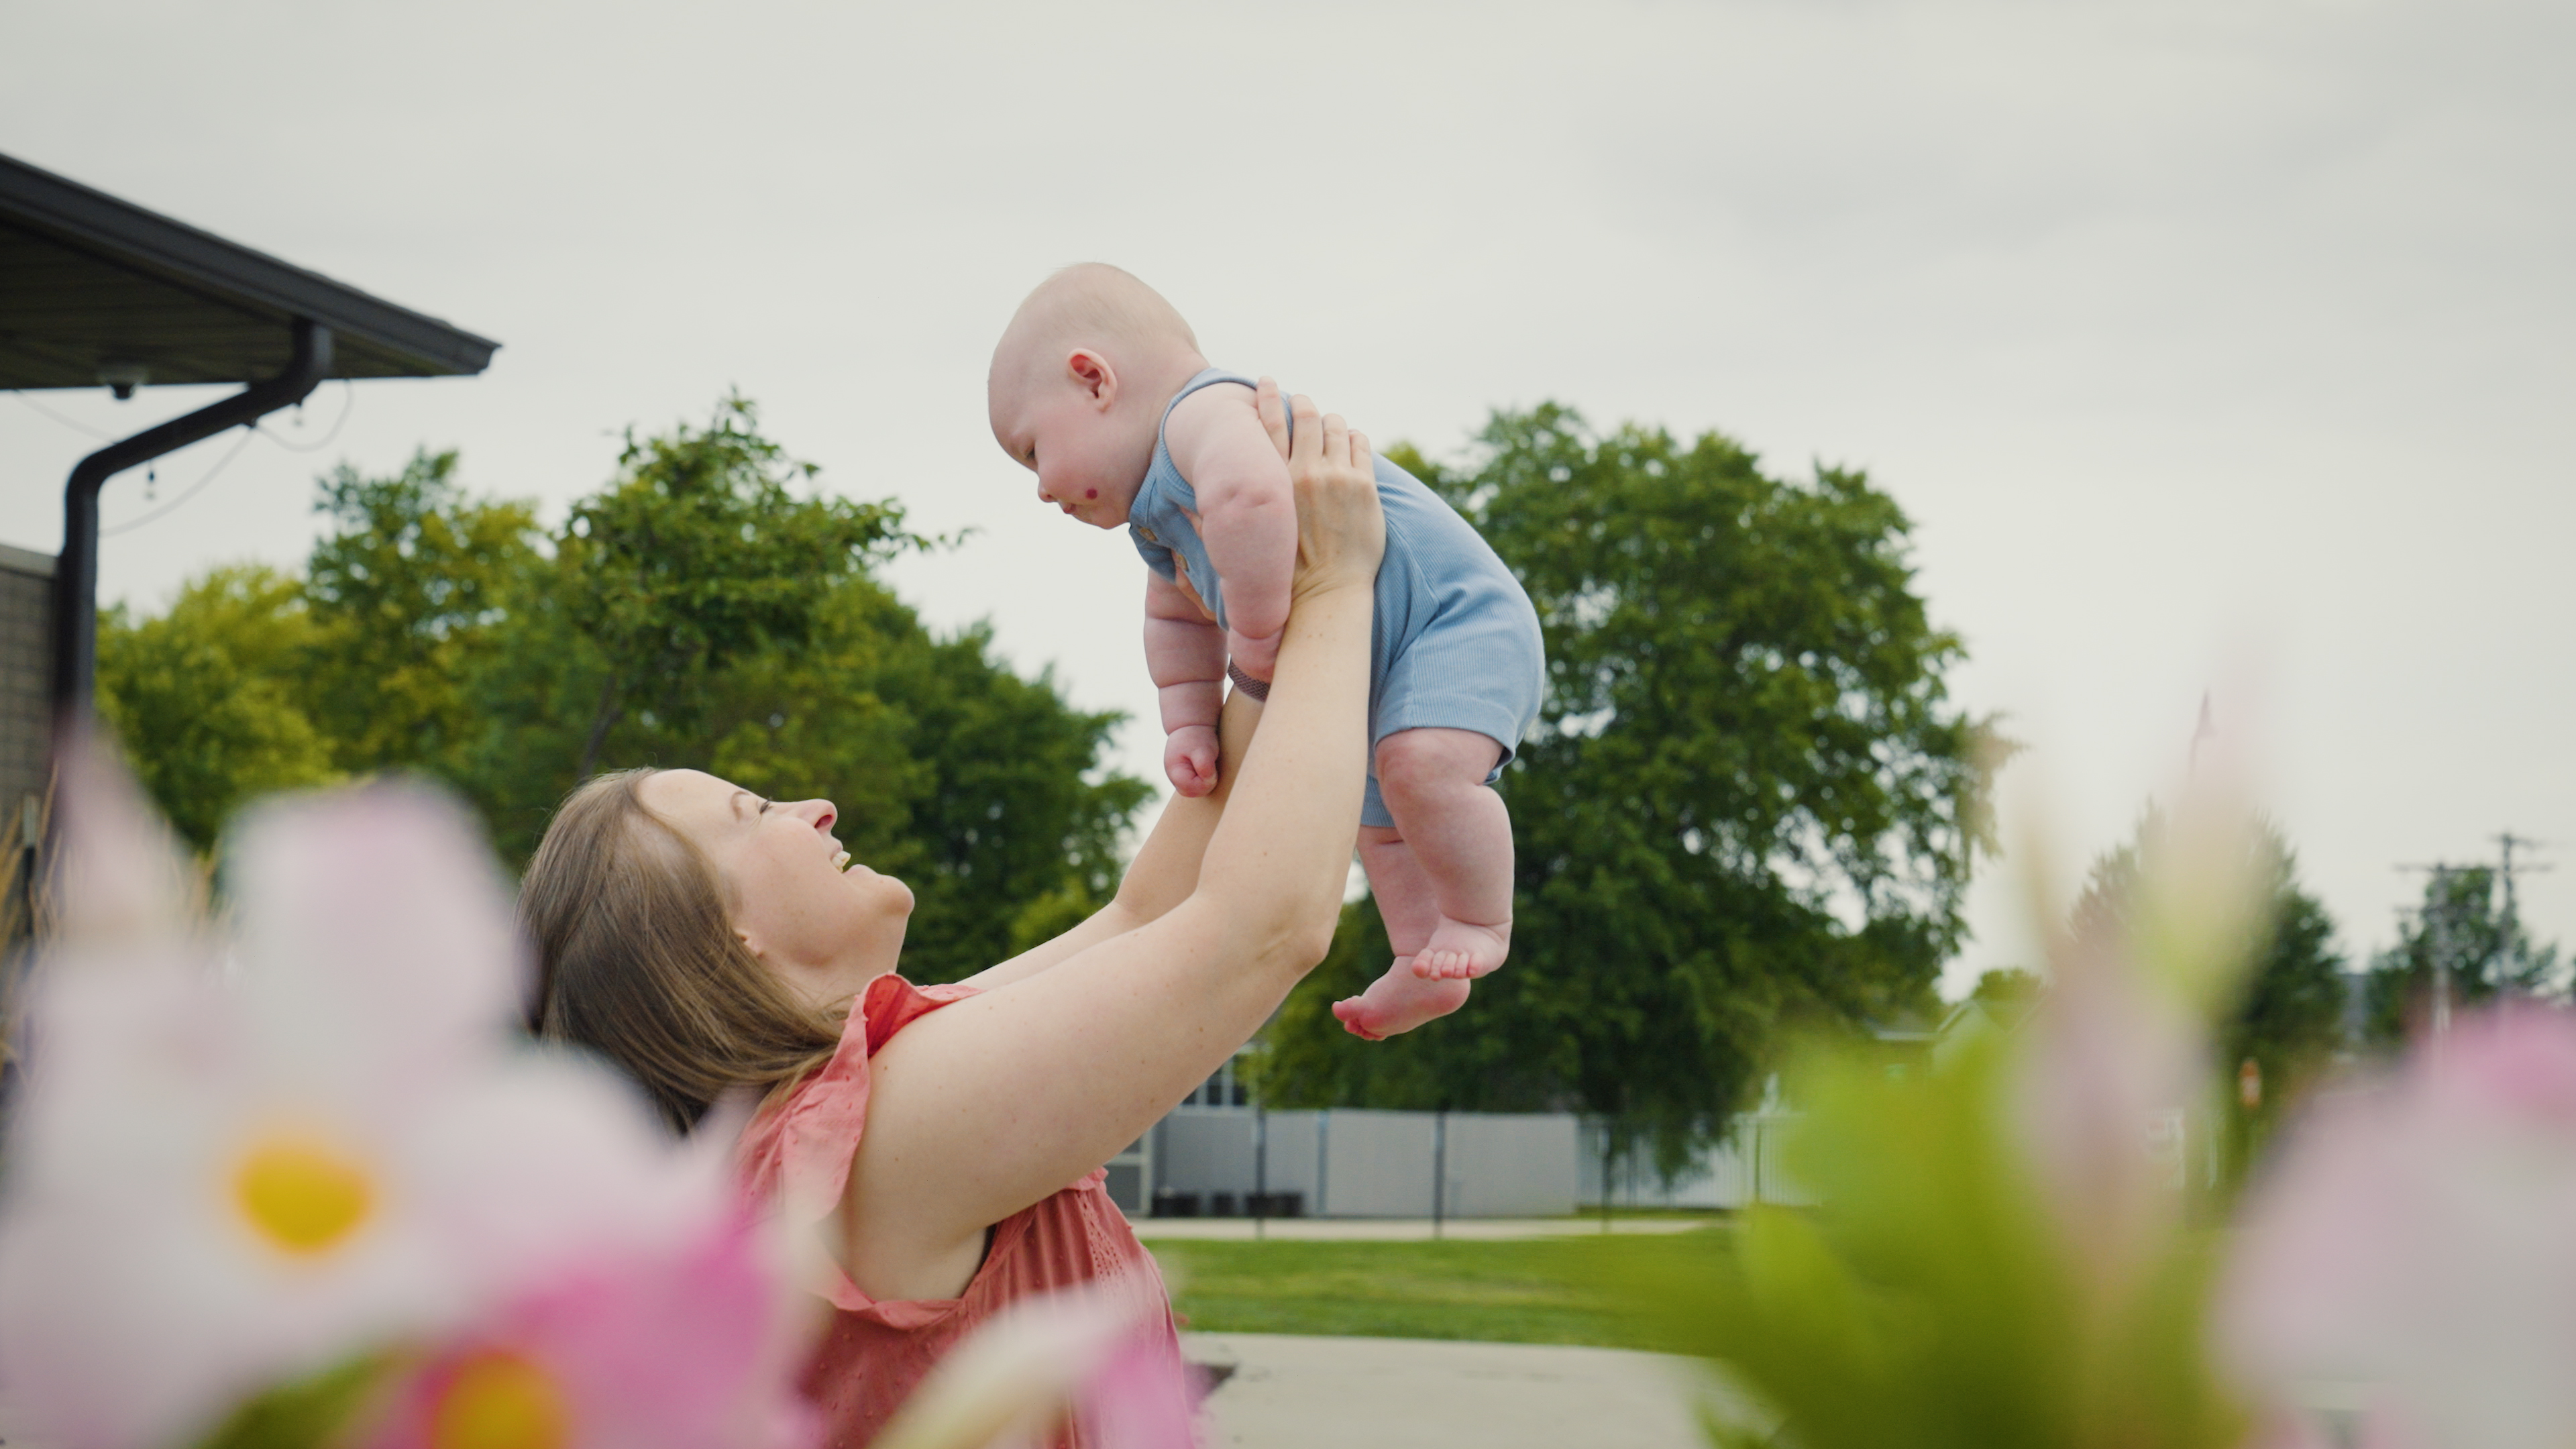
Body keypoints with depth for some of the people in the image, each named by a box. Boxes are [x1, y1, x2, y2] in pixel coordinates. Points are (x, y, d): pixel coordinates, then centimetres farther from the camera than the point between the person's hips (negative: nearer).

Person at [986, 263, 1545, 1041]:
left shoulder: (1205, 410, -22)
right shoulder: (1162, 522, 14)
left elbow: (1250, 494, -45)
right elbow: (1177, 622, 25)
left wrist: (1256, 633, -35)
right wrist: (1188, 723, 10)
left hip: (1455, 613, -11)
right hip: (1376, 681, 11)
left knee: (1421, 764, -33)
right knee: (1381, 826, 23)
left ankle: (1481, 921, -16)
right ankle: (1426, 970, 36)